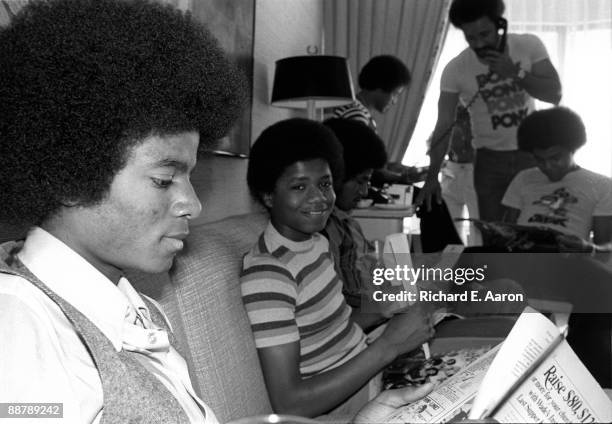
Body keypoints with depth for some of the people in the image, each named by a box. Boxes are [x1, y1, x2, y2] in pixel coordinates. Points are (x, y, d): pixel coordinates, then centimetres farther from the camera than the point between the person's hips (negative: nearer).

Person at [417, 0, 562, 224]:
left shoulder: (529, 45, -8)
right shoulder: (455, 69, -11)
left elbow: (555, 94, -9)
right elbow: (444, 125, -12)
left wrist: (515, 73, -23)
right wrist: (432, 176, -19)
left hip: (532, 154, 1)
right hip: (490, 160, -1)